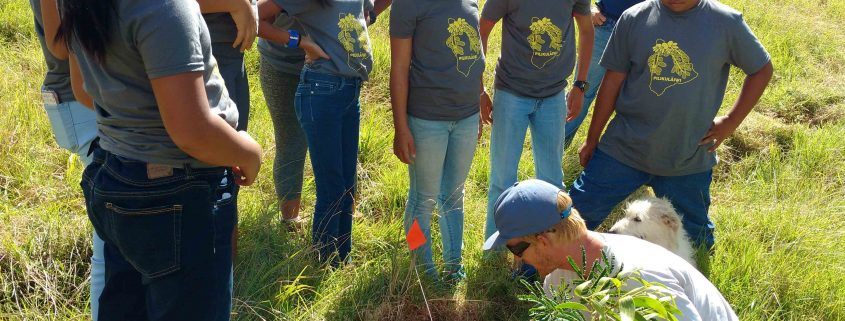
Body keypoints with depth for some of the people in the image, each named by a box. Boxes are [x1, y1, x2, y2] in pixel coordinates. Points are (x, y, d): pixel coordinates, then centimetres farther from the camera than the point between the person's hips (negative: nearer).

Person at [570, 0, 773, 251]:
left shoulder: (726, 22, -7)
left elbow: (762, 70, 6)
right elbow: (613, 81, 0)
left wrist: (731, 122, -2)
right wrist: (592, 139, 5)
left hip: (688, 161, 0)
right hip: (624, 147, 0)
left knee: (694, 235, 14)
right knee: (578, 214, 2)